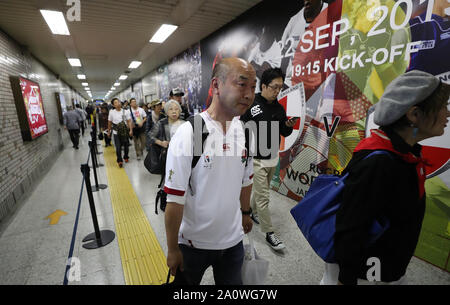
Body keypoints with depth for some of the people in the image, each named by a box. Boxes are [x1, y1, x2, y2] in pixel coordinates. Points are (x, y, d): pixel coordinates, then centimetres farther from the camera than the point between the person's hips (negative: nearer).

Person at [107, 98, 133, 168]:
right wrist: (109, 131, 12)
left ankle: (126, 157, 37)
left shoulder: (125, 111, -3)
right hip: (116, 132, 0)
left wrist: (131, 130, -14)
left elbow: (129, 121, -4)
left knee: (126, 146, 13)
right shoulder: (111, 112, -1)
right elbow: (109, 123, 8)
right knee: (118, 147, -3)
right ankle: (119, 161, 13)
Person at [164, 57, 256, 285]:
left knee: (232, 281, 26)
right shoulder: (187, 134, -23)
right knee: (186, 281, 23)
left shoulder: (246, 131, -5)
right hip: (193, 243, -4)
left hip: (234, 239, 5)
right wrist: (172, 250, -11)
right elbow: (175, 199, -19)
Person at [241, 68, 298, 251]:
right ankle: (269, 233, 11)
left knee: (260, 190, 21)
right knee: (263, 196, -1)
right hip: (256, 159, -6)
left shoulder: (279, 108, 6)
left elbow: (284, 133, 12)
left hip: (273, 158, 6)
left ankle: (253, 212, 44)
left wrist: (289, 126, -9)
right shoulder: (250, 105, -13)